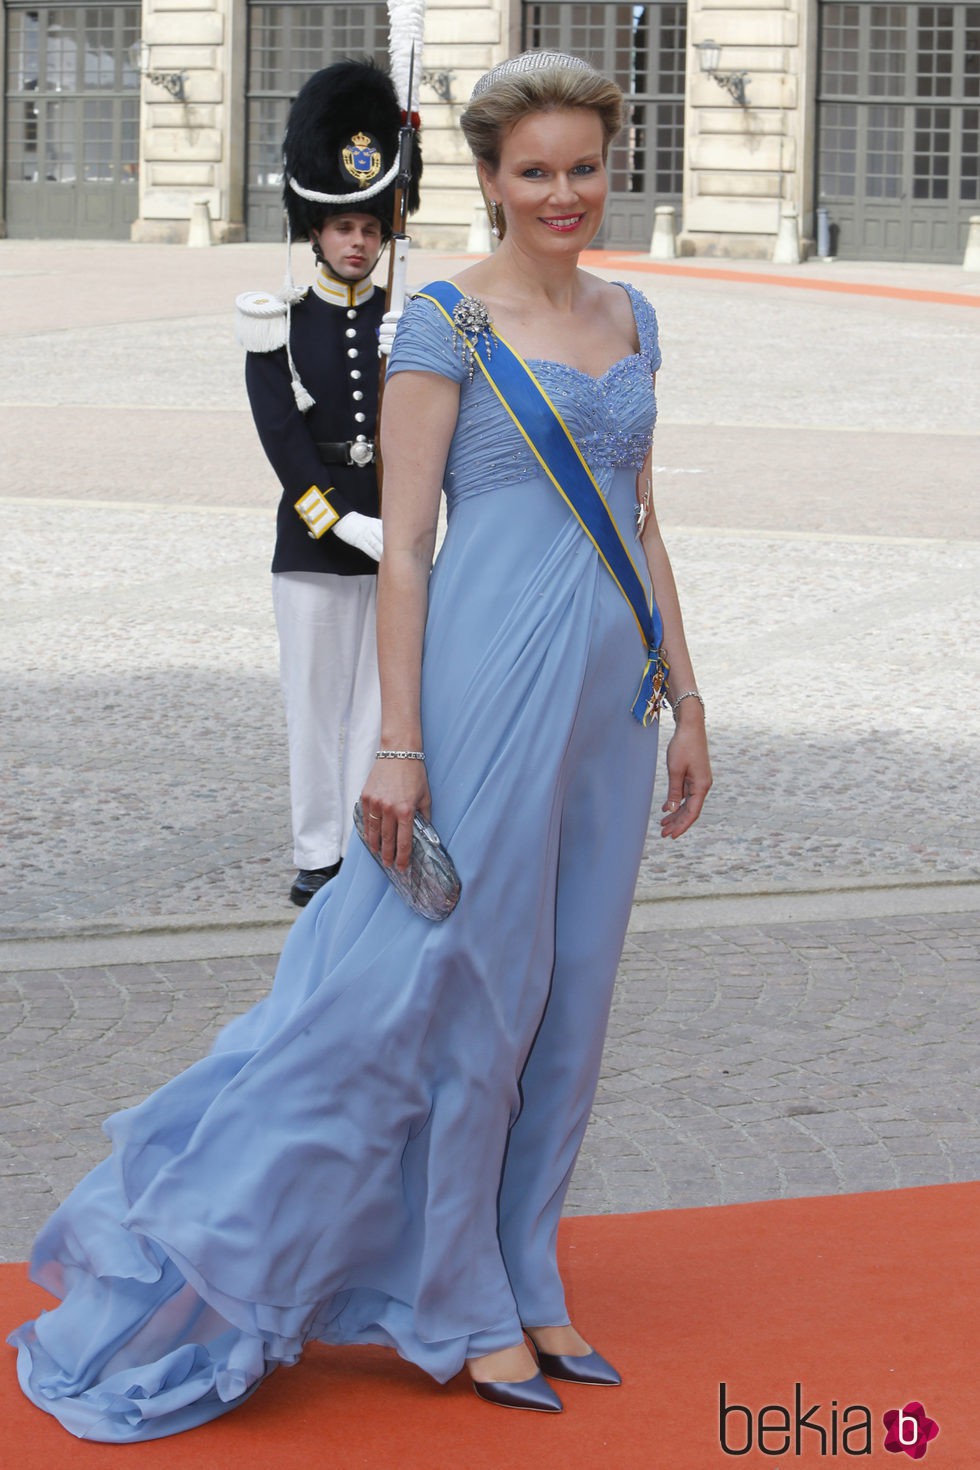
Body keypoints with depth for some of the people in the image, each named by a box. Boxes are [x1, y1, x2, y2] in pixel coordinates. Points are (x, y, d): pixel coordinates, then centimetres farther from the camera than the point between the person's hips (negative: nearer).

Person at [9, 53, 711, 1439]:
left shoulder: (629, 319, 12)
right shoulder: (443, 324, -7)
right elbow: (404, 540, -10)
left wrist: (683, 702, 16)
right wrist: (399, 743, -14)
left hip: (608, 691, 7)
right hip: (492, 681, -7)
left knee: (565, 1000, 12)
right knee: (460, 988, 0)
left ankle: (520, 1285, 23)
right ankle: (460, 1310, 11)